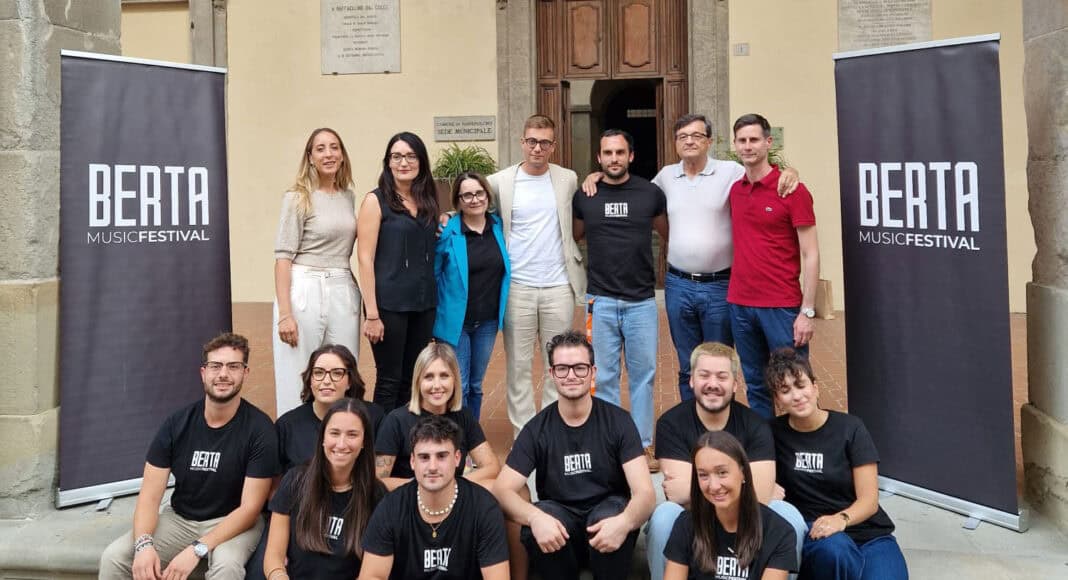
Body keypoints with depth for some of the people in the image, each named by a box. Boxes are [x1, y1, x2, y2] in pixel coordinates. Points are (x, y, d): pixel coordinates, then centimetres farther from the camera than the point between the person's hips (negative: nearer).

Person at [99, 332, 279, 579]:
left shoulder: (259, 429, -16)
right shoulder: (177, 424, -5)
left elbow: (250, 507, -17)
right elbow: (149, 496, -7)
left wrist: (197, 550, -27)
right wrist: (144, 544, -27)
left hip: (234, 523, -4)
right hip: (179, 519, 4)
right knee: (113, 557, -17)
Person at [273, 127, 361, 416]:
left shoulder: (349, 197, 12)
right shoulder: (298, 198, -3)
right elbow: (283, 257, -8)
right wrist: (285, 313, -16)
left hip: (345, 293, 5)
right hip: (305, 291, -5)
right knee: (299, 381, 1)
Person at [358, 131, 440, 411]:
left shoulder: (428, 201, 11)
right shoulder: (376, 200, -4)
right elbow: (366, 259, -10)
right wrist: (372, 313, -14)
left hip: (424, 303, 5)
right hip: (389, 303, -5)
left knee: (413, 380, 11)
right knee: (390, 381, 2)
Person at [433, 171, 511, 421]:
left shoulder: (499, 227, 1)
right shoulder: (447, 232, -11)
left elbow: (505, 270, 15)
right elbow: (432, 274, -4)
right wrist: (435, 315, -3)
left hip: (488, 321, 4)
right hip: (456, 321, -4)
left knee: (476, 385, 16)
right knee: (458, 388, 0)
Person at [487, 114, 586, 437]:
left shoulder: (568, 180, 7)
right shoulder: (500, 182, 1)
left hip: (559, 287, 1)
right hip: (517, 288, -1)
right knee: (518, 365, 4)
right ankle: (523, 434, 14)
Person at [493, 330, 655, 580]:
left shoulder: (618, 421, -9)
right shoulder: (537, 429, -6)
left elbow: (645, 492, -16)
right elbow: (503, 489, -14)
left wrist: (624, 522, -40)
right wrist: (535, 517, -36)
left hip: (607, 516, -1)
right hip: (559, 518, 1)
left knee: (614, 515, -34)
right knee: (535, 526, -31)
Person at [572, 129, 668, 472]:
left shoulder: (650, 194, 0)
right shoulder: (583, 197, 2)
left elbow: (669, 236, 13)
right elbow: (572, 239, 15)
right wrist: (583, 279, 9)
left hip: (642, 301, 0)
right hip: (600, 301, 0)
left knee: (643, 374, 6)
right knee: (604, 376, 7)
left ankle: (643, 444, 19)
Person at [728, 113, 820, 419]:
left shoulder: (793, 190, -7)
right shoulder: (735, 190, 9)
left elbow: (810, 255, -8)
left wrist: (807, 311, -13)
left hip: (782, 307, -5)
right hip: (740, 305, 5)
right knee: (756, 386, 13)